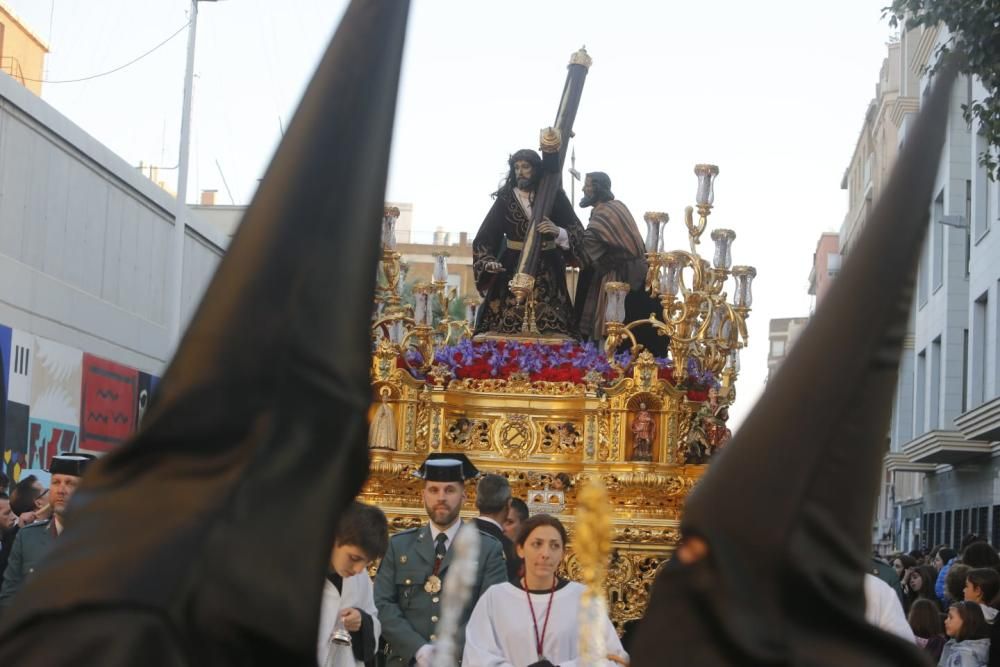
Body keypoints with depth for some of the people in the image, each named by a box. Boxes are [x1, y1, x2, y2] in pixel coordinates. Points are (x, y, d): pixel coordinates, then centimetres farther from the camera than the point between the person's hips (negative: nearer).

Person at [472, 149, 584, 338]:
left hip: (547, 272, -1)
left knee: (551, 334, -9)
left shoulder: (555, 197, 3)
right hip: (512, 270, 1)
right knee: (504, 333, -8)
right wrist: (487, 262, -13)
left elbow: (578, 232, 0)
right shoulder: (506, 198, 5)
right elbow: (485, 237, 3)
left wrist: (559, 232, -20)